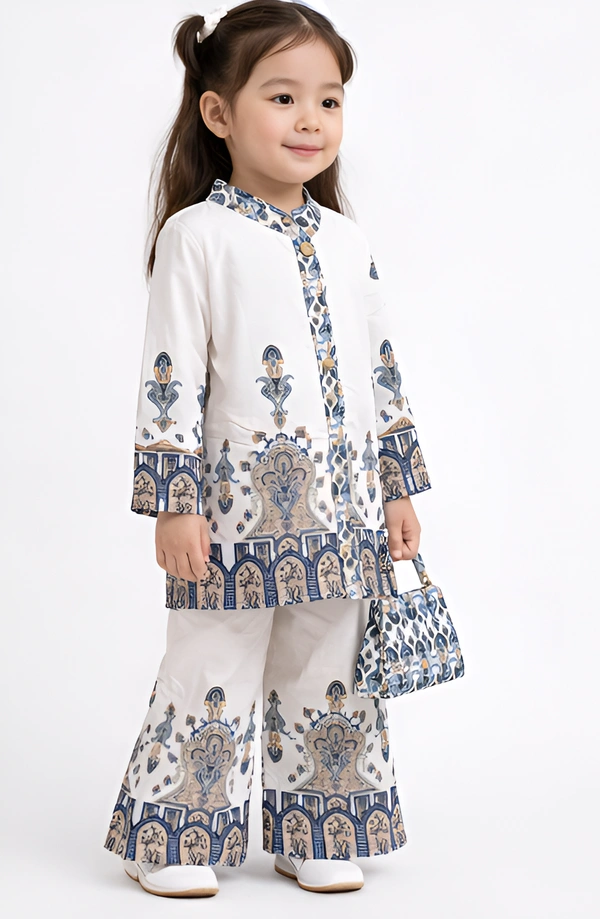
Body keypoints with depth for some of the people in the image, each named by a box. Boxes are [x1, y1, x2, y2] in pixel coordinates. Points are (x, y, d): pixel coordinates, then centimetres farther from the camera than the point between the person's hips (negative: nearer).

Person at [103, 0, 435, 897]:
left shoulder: (347, 241, 11)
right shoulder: (198, 235, -5)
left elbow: (384, 369, 15)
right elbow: (171, 377, -7)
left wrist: (398, 487, 12)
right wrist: (173, 502, -12)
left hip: (345, 512, 5)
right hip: (238, 510, -5)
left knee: (329, 677, 12)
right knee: (213, 673, 3)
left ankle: (317, 841, 27)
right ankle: (175, 845, 19)